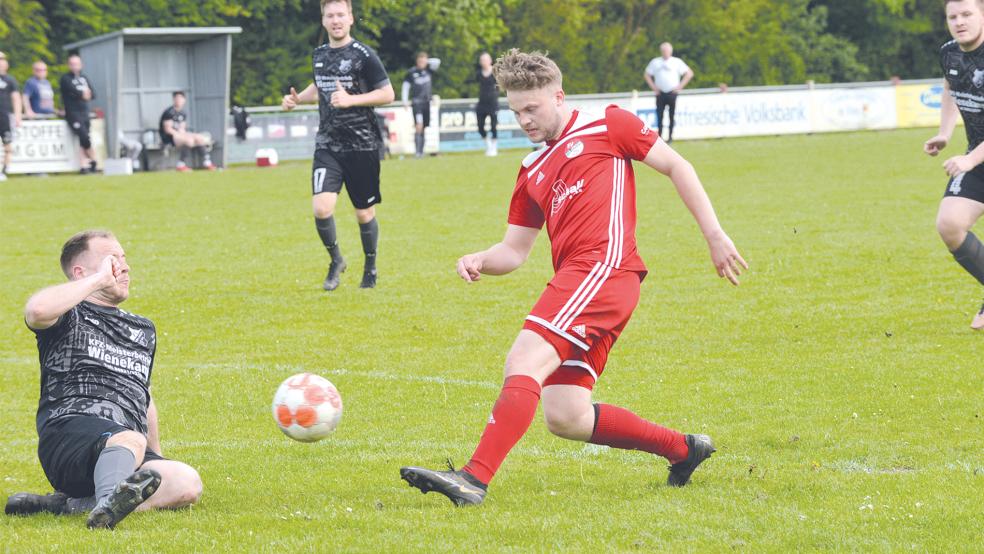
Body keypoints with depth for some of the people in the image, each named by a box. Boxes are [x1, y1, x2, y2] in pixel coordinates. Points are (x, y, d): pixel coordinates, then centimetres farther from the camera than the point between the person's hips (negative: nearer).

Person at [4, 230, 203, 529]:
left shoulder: (144, 330, 31)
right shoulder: (69, 317, 10)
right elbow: (37, 310, -16)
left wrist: (158, 458, 38)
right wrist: (100, 279, -6)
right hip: (68, 433, -6)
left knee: (187, 483, -26)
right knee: (131, 440, -39)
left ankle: (65, 504, -28)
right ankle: (108, 504, -71)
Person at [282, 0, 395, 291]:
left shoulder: (363, 55, -8)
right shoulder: (319, 54, 9)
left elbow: (387, 94, -9)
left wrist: (351, 100, -20)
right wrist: (298, 98, 10)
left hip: (362, 146, -3)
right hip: (327, 145, 3)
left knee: (364, 213, 6)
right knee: (321, 208, -14)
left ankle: (370, 268, 27)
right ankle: (336, 261, 10)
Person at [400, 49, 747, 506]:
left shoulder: (607, 125, 8)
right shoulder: (533, 172, 26)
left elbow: (676, 166, 8)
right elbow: (514, 250, 26)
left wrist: (714, 236, 1)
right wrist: (481, 260, 3)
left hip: (604, 267, -8)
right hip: (572, 276, 8)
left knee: (523, 363, -22)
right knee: (564, 416, 0)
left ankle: (474, 479, -32)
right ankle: (683, 449, 16)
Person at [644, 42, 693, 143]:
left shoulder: (677, 62, 4)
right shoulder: (655, 62, 10)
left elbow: (689, 73, 4)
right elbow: (647, 75, 18)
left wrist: (680, 86, -3)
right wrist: (653, 87, 5)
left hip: (672, 93, -2)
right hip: (660, 93, 2)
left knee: (672, 115, -1)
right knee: (659, 116, -4)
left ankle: (670, 137, 6)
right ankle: (659, 137, 0)